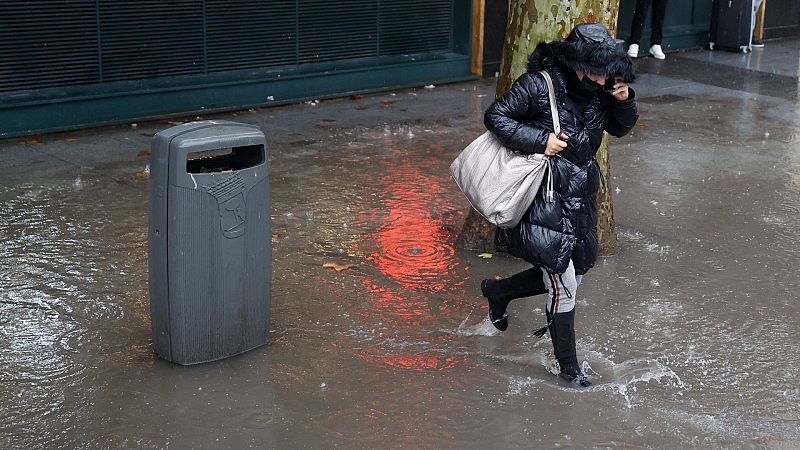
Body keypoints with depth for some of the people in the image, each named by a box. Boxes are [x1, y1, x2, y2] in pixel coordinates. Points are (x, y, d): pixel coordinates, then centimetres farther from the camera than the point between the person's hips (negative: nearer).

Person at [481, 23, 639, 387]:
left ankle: (496, 291, 40)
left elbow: (619, 128, 16)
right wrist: (540, 140, -21)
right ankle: (568, 366, 15)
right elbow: (495, 117, -14)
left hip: (580, 199, 8)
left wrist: (624, 101, -5)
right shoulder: (538, 85, -16)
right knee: (563, 285, -2)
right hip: (546, 199, -7)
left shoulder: (597, 90, 3)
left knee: (571, 273, 18)